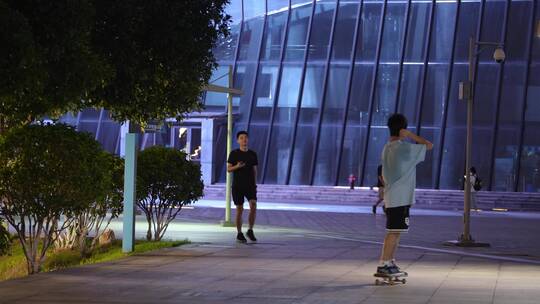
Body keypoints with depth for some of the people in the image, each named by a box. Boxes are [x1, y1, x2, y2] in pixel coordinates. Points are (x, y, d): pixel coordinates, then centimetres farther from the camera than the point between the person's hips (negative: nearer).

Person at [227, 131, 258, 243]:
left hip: (250, 185, 2)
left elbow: (254, 170, 14)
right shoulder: (234, 153, 1)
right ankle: (239, 234, 12)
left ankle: (250, 230, -1)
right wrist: (237, 166, -20)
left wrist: (255, 184, 9)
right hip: (237, 185, -2)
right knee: (239, 209, 0)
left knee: (253, 206, -16)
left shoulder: (253, 154, 9)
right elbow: (228, 169, -1)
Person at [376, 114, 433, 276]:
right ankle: (384, 265, -9)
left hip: (391, 197, 9)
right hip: (401, 198, -9)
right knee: (394, 231, -7)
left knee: (395, 231, 15)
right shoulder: (405, 148, -14)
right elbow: (429, 145, -10)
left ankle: (390, 263, 18)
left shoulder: (387, 148, 12)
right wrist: (410, 135, -8)